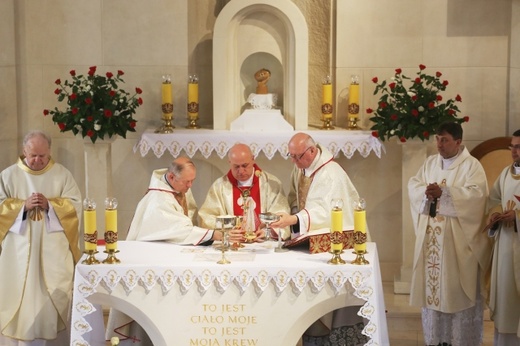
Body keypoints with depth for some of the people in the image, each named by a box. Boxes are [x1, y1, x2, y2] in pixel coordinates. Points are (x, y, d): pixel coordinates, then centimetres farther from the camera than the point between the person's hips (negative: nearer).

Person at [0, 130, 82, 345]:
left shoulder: (62, 174, 3)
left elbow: (76, 205, -2)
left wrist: (50, 205, -17)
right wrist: (22, 206, -17)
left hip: (54, 249, 0)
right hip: (19, 249, 0)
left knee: (55, 295, 4)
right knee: (20, 295, 2)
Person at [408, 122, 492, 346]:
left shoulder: (471, 165, -4)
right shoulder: (430, 163, 13)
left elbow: (476, 193, -18)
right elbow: (413, 185, 6)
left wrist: (443, 192, -25)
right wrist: (427, 192, -16)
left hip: (458, 239, -5)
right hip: (431, 237, 5)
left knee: (458, 288, -1)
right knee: (432, 284, 7)